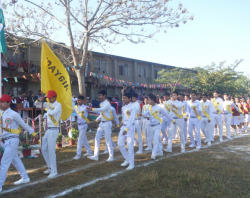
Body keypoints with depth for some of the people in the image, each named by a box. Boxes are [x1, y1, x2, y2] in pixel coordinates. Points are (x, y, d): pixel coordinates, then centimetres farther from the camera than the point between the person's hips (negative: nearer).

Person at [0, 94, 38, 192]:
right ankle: (25, 178, 33)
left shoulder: (13, 114, -14)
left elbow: (24, 124, -6)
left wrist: (33, 133, 3)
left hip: (12, 140, -8)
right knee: (15, 160, 18)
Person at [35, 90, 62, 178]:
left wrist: (46, 108, -13)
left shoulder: (58, 105, -11)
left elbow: (53, 112, -30)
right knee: (44, 149, 13)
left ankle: (54, 171, 4)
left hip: (54, 130, -8)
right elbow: (37, 105, 19)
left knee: (51, 150, -7)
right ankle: (50, 167, 27)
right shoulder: (48, 104, 10)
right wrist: (40, 100, 0)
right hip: (48, 129, 8)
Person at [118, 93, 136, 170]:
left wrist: (126, 129, -26)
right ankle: (127, 159, 24)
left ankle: (131, 164, 8)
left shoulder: (132, 107, -11)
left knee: (130, 146, -4)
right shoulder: (123, 107, 12)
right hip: (123, 126, 7)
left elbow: (131, 119, -19)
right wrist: (122, 127, 19)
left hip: (130, 127, -7)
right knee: (120, 144, 6)